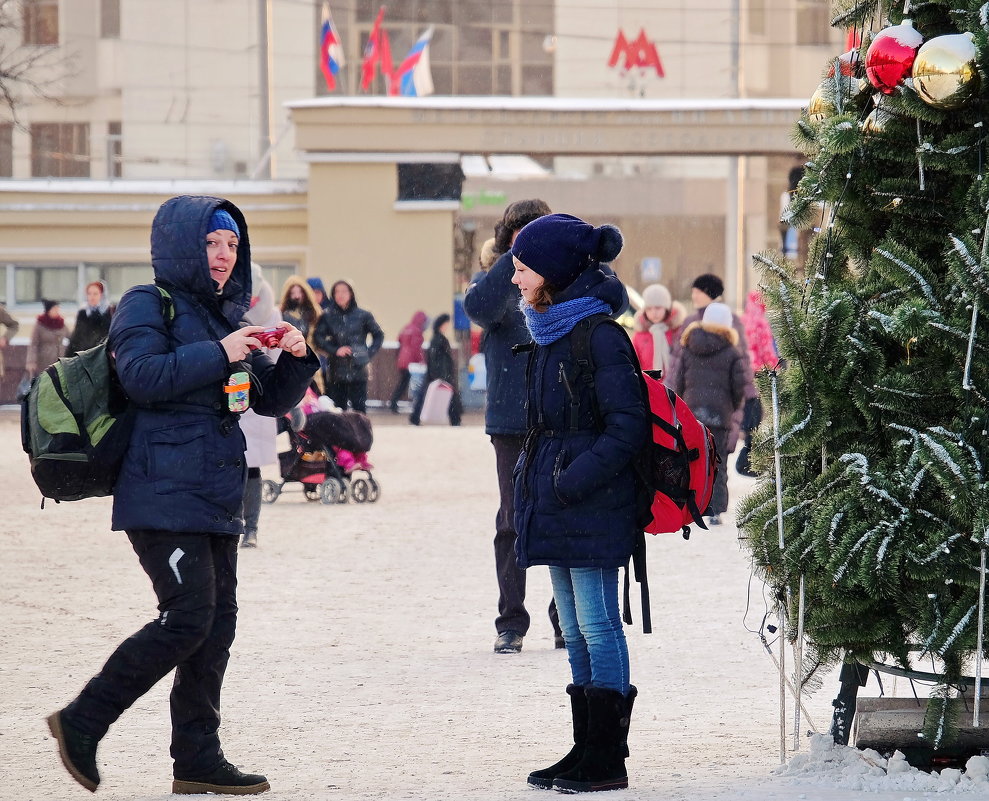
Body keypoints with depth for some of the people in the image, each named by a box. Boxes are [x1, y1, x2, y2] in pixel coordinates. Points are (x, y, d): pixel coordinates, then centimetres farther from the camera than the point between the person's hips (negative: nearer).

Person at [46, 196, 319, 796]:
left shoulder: (225, 316, 20)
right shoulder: (149, 306, -4)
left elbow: (271, 400, 21)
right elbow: (142, 375, -21)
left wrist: (297, 360, 1)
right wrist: (217, 354, -21)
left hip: (215, 498, 8)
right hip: (164, 494, -8)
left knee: (218, 623, 5)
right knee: (188, 618, -15)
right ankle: (82, 722, -4)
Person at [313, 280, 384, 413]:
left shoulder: (363, 315, 4)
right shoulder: (328, 316, 5)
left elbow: (378, 335, 12)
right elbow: (318, 337, -1)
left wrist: (369, 353, 2)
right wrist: (335, 350, -11)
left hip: (358, 369, -1)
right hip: (336, 371, 1)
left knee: (359, 407, -4)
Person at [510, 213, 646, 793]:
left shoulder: (600, 336, -14)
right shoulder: (551, 336, 14)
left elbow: (627, 428, -18)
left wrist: (573, 483, -21)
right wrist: (534, 482, 12)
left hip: (593, 508, -9)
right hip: (558, 507, 9)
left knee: (598, 626, -5)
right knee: (576, 632, 12)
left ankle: (608, 761, 0)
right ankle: (586, 751, 19)